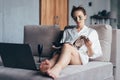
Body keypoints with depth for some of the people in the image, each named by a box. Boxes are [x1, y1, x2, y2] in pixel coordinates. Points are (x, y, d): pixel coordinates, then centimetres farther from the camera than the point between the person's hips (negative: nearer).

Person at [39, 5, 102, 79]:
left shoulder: (92, 32, 23)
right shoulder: (67, 31, 32)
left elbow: (95, 55, 15)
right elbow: (61, 45, 20)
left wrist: (89, 46, -7)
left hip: (81, 58, -3)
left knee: (67, 46, -37)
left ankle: (56, 68, -66)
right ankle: (50, 64, -68)